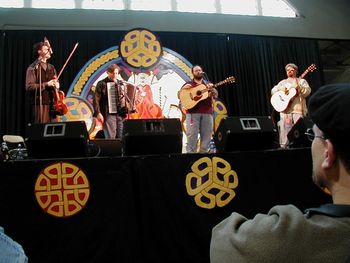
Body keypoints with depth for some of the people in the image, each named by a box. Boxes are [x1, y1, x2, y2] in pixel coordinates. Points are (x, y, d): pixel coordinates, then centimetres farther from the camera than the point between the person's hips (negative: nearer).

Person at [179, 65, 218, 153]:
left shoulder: (208, 84, 20)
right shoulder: (188, 84, 13)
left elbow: (215, 96, 10)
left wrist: (212, 89, -9)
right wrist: (183, 88, -11)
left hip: (207, 113, 3)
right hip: (193, 113, -3)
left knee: (206, 136, 1)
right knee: (192, 136, -9)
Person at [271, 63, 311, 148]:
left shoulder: (302, 81, 14)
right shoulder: (282, 82, 23)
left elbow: (307, 92, -1)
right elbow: (273, 91, 14)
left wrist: (298, 86, -15)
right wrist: (281, 89, -3)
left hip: (298, 109, -2)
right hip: (285, 108, 2)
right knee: (284, 128, -6)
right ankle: (283, 146, -4)